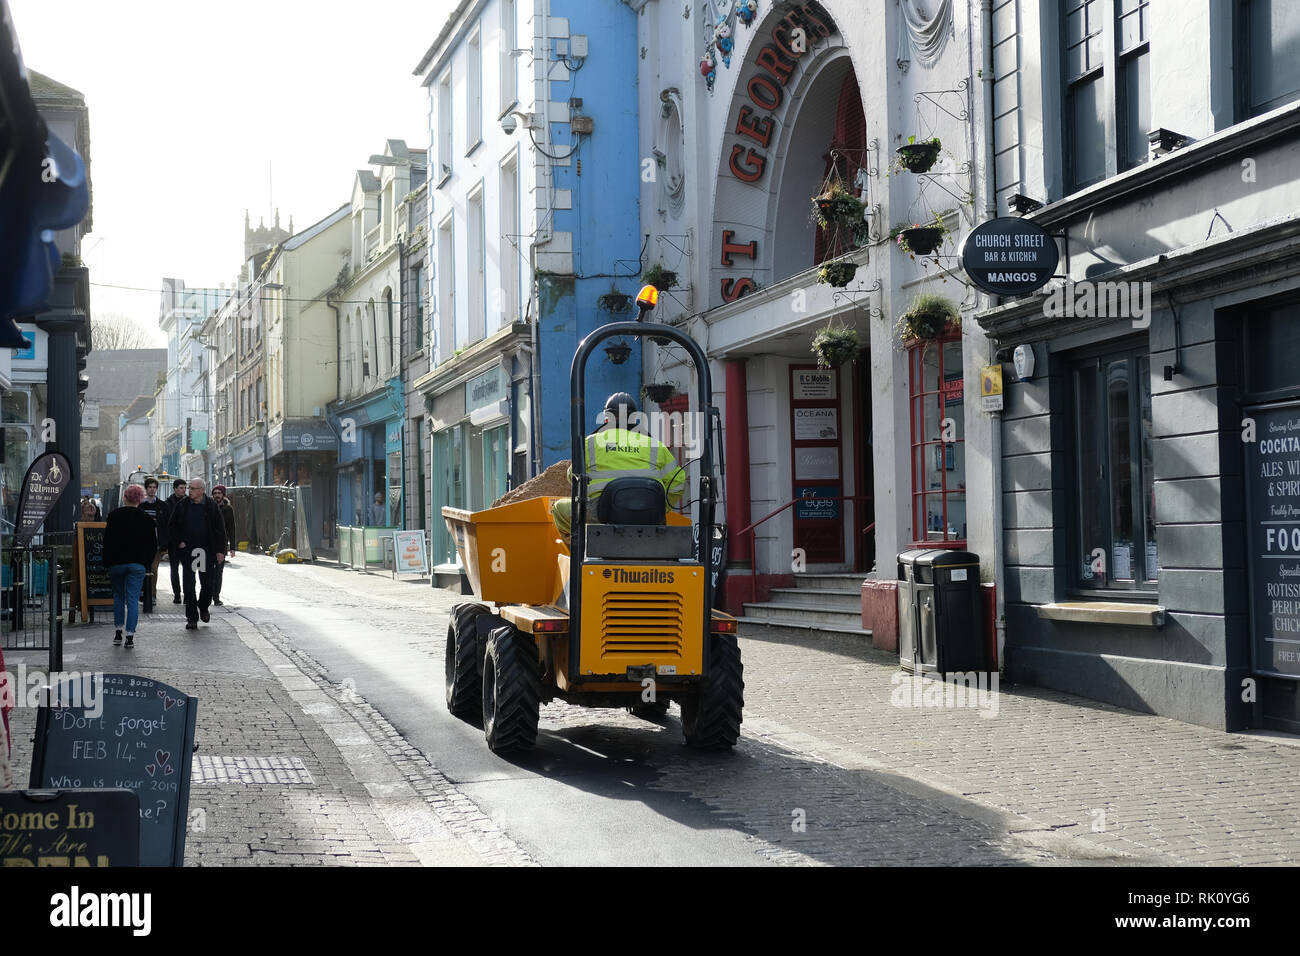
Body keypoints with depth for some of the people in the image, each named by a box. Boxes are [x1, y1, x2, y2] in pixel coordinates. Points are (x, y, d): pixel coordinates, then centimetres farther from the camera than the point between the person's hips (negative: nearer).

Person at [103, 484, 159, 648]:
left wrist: (107, 561, 5)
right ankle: (130, 636, -6)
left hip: (117, 562, 0)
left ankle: (118, 632, 18)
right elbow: (153, 544, 6)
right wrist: (146, 562, 15)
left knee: (118, 597, 17)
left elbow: (107, 540, -3)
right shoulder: (147, 518, 2)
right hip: (138, 564, 0)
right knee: (133, 599, 0)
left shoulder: (114, 515, -3)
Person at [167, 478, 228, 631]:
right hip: (187, 550, 0)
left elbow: (220, 529, 2)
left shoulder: (211, 505, -1)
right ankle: (192, 618, 3)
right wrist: (178, 542, -4)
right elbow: (171, 526, 9)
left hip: (206, 552, 0)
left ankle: (203, 608, 33)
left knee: (207, 584, 5)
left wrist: (220, 550, -3)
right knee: (189, 586, -2)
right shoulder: (182, 505, 0)